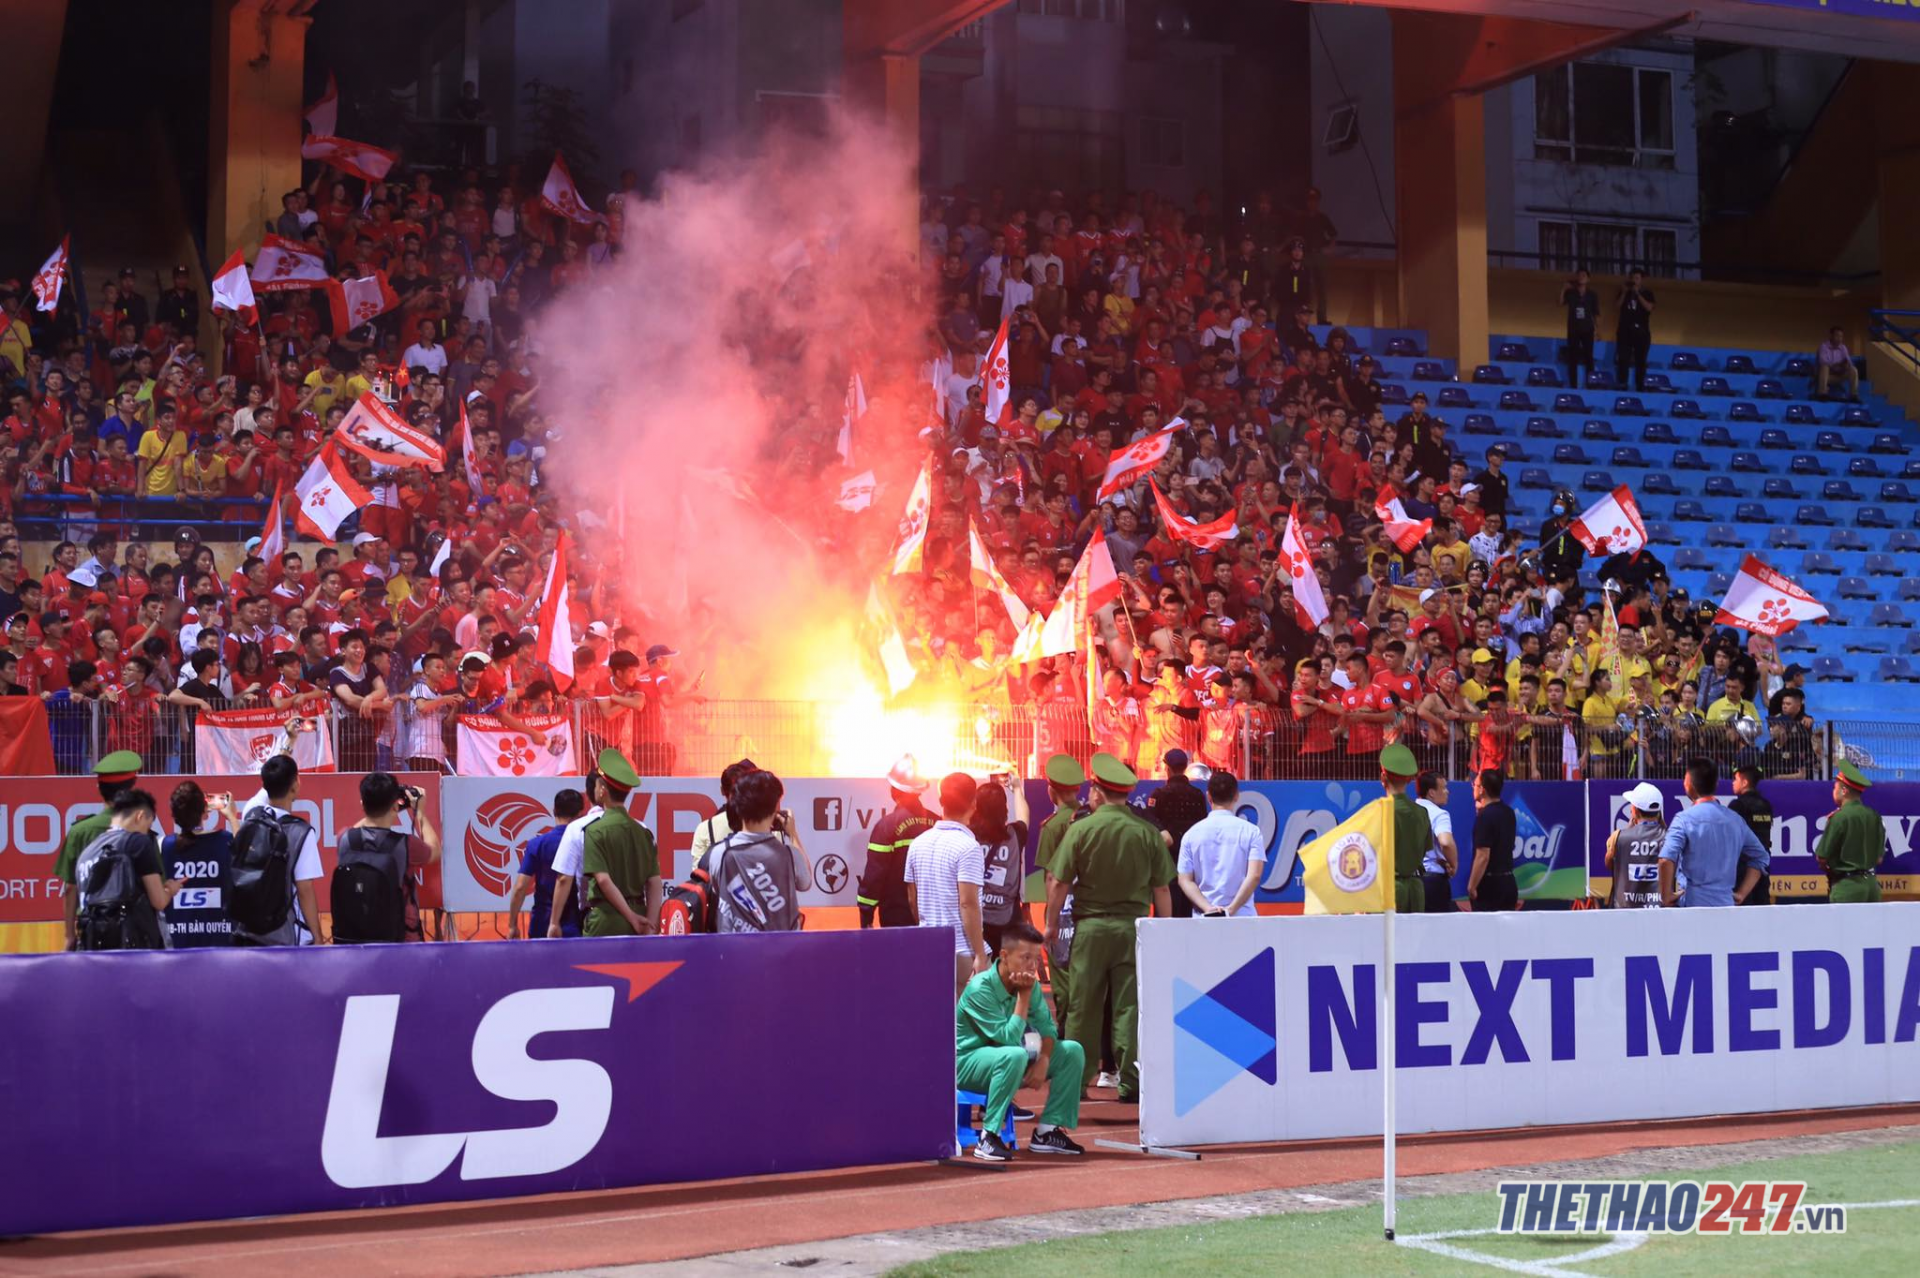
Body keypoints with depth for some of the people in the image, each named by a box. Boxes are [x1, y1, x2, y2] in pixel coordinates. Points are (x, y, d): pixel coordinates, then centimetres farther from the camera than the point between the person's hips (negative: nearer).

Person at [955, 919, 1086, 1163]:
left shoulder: (1030, 984, -4)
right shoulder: (980, 989, -26)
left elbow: (1047, 1027, -1)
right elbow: (1008, 1038, -30)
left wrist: (1043, 1061, -20)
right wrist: (1024, 995, -27)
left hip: (1004, 1059, 7)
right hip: (967, 1065, -7)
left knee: (1072, 1051, -5)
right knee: (1014, 1055, -38)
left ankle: (1047, 1131, -2)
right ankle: (988, 1137, -30)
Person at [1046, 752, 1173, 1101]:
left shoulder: (1081, 829, -6)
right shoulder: (1148, 833, -2)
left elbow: (1059, 883, -4)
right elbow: (1162, 889, 2)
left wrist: (1052, 923, 8)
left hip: (1091, 928, -1)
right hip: (1134, 928, 1)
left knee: (1084, 1007, 8)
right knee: (1131, 1007, 3)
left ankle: (1076, 1080, 15)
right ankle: (1131, 1082, 1)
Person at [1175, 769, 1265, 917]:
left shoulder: (1192, 834, 5)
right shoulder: (1250, 831, 0)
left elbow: (1185, 880, -1)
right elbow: (1254, 876, -10)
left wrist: (1207, 908, -8)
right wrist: (1232, 909, -12)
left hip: (1203, 920, 2)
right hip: (1242, 918, -2)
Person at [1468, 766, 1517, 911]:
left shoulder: (1485, 816, -17)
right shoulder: (1508, 813, 8)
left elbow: (1483, 856, -21)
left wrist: (1472, 887, -15)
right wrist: (1481, 810, 25)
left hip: (1489, 884, -8)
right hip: (1508, 882, 8)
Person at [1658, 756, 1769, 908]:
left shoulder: (1685, 819, -8)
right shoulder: (1735, 820, 11)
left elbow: (1666, 859, -22)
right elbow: (1760, 857, 17)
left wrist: (1666, 895, -12)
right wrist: (1741, 894, 15)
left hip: (1693, 903, -5)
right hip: (1726, 905, 5)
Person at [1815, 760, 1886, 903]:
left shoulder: (1838, 817, -13)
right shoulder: (1874, 816, 5)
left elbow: (1822, 857, -8)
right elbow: (1878, 858, 12)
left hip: (1847, 885, -6)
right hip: (1871, 883, 6)